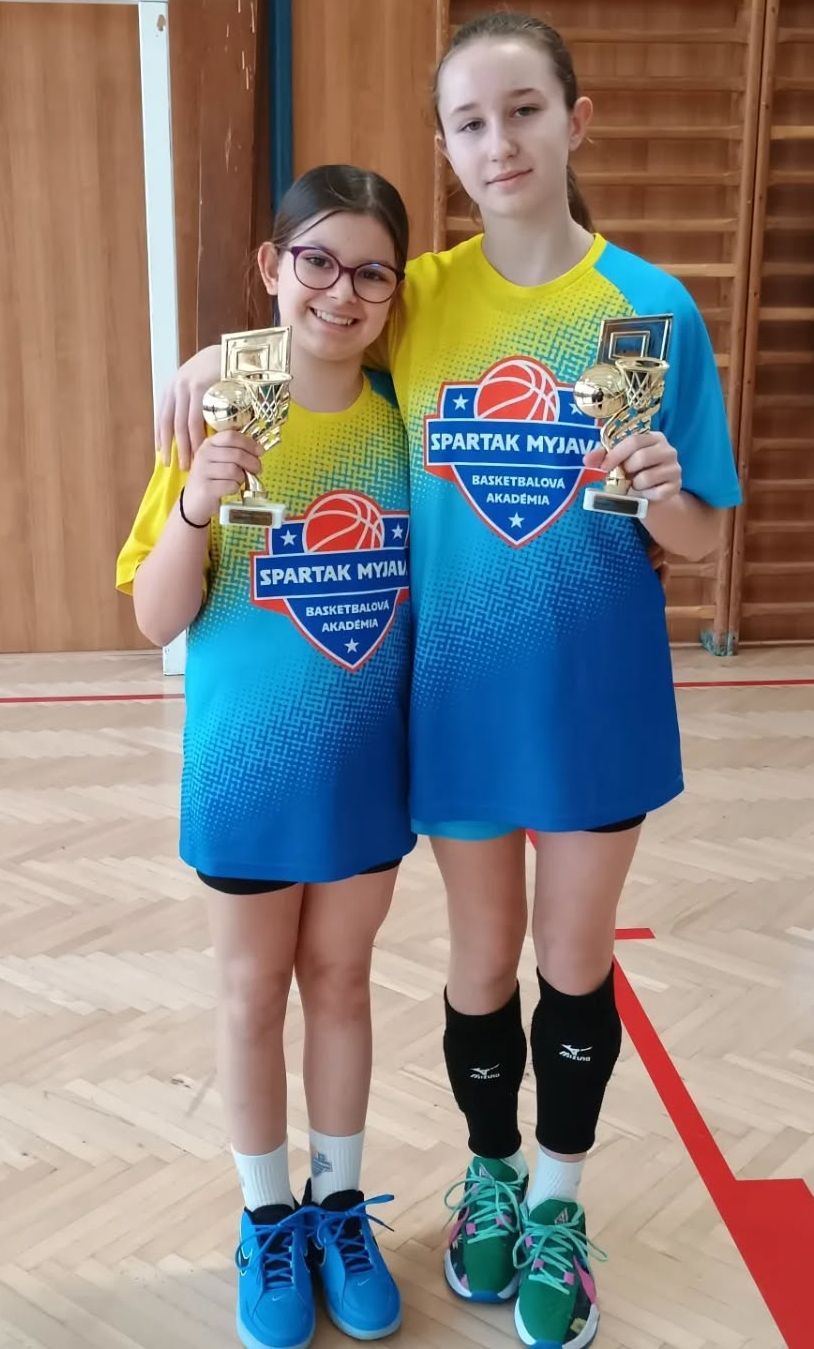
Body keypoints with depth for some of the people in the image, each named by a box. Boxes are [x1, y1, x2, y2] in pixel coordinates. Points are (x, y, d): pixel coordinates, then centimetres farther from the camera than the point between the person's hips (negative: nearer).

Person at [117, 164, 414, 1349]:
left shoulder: (406, 421, -6)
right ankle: (267, 1218, 35)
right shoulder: (221, 422, -12)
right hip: (248, 768, -1)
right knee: (253, 994, 14)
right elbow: (157, 620, -11)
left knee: (340, 982, 17)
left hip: (367, 767, 2)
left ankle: (341, 1204, 37)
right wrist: (193, 508, -27)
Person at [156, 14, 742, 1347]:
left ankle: (558, 1203, 39)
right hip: (460, 693, 1)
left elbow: (701, 538, -4)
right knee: (482, 959, 17)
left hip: (596, 694, -1)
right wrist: (222, 352, -4)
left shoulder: (652, 305, -8)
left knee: (576, 959, 15)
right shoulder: (420, 300, -4)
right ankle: (491, 1179, 43)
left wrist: (663, 494, -26)